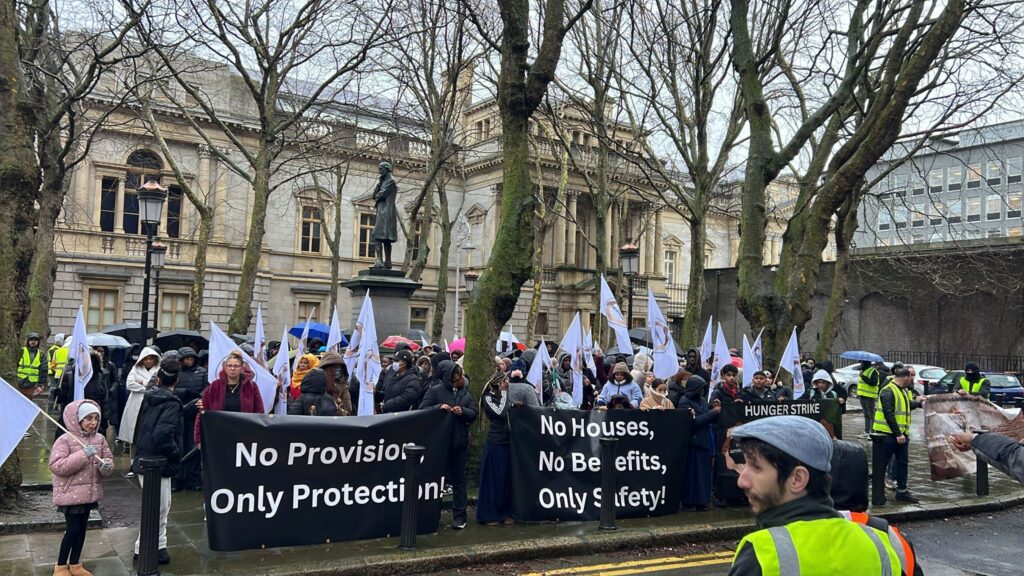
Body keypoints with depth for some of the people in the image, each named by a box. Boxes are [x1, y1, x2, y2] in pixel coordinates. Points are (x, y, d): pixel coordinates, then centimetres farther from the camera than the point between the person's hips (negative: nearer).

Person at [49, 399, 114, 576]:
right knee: (72, 529, -3)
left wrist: (107, 466, -15)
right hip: (70, 493, -6)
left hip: (90, 493, 6)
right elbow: (56, 466, -23)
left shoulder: (99, 439, 2)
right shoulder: (65, 440, -15)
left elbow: (108, 458, 10)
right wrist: (83, 455, -29)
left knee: (82, 528, 15)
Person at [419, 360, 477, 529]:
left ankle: (459, 515, 13)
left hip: (460, 442, 3)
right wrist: (438, 407, -24)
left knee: (459, 479, 7)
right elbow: (422, 410, -10)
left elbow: (474, 414, 5)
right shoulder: (435, 391, -6)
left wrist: (462, 411, -15)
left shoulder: (465, 393, 7)